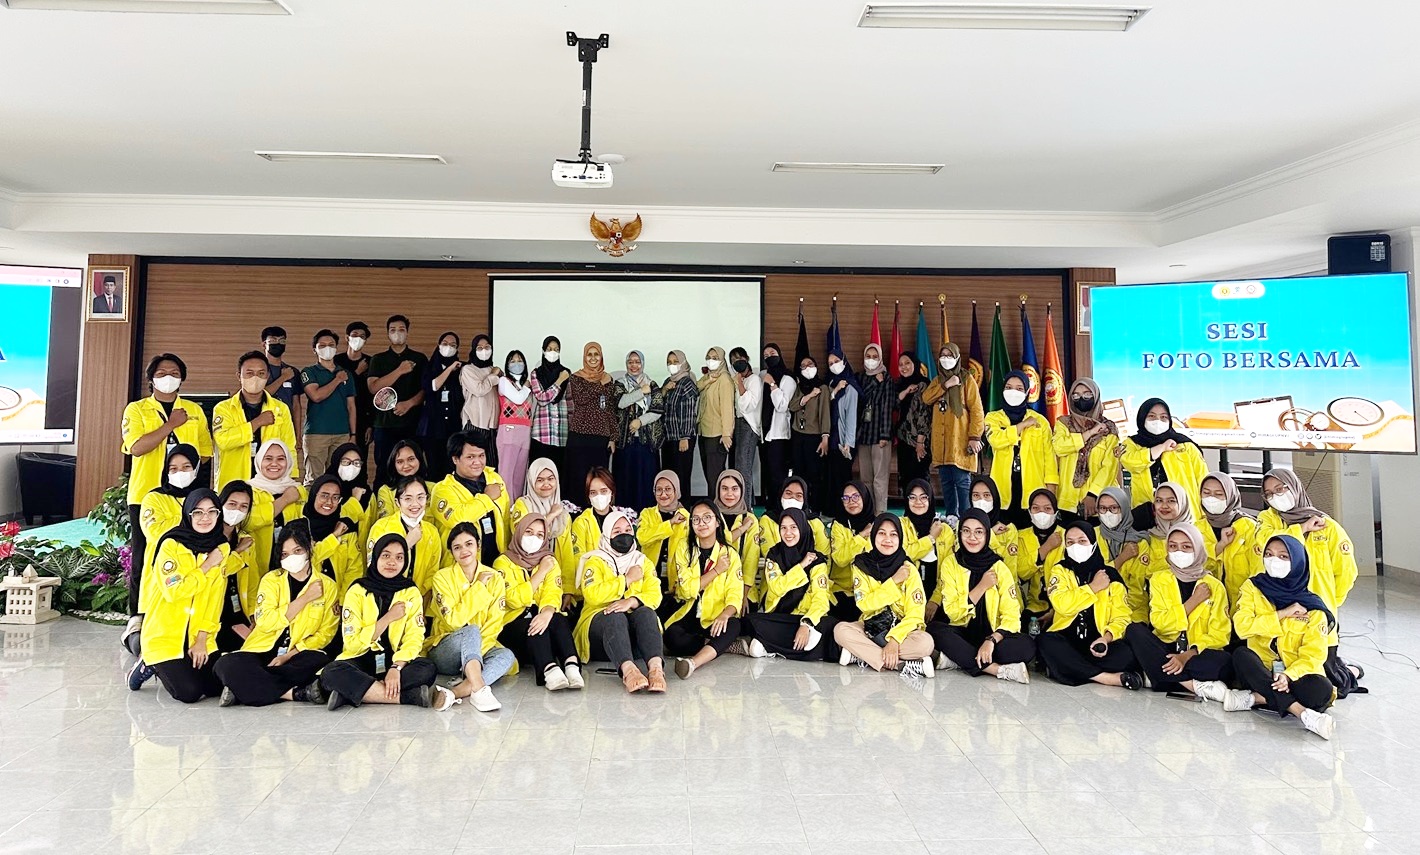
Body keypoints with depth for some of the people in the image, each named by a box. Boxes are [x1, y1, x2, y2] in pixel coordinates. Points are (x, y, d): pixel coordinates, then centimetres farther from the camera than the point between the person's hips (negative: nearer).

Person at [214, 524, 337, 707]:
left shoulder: (327, 585, 3)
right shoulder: (271, 580, 4)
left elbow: (326, 633, -2)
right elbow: (264, 623, -11)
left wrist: (289, 655, -15)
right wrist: (305, 598, -14)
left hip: (298, 656, 0)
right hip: (262, 651, 1)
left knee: (321, 663, -35)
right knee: (226, 665, -30)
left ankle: (245, 687, -23)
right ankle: (296, 693, -30)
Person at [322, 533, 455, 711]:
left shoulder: (411, 592, 0)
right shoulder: (357, 591, -5)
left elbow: (414, 638, -8)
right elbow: (352, 644, -11)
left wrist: (396, 668, -24)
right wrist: (388, 618, -17)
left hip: (396, 660, 1)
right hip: (361, 660, -1)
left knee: (428, 669, -29)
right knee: (331, 674, -33)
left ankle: (353, 692, -27)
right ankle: (415, 696, -35)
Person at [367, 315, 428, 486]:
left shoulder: (419, 359, 10)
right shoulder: (378, 360, 11)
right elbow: (373, 387, -4)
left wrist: (409, 403, -13)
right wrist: (400, 371, -10)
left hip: (412, 422, -1)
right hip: (385, 423, 1)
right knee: (384, 470, -1)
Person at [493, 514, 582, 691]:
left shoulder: (550, 561, 13)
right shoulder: (503, 562, 2)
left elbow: (553, 594, -7)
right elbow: (515, 599, -12)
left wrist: (548, 612, -30)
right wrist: (541, 572, -10)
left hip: (541, 618, 3)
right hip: (512, 624, -3)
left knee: (559, 619, -30)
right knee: (531, 625, -35)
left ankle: (572, 665, -49)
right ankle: (549, 670, -56)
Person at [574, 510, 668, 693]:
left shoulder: (641, 561, 19)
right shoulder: (595, 561, 8)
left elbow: (654, 594, 0)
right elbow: (593, 595, -13)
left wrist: (631, 601, -21)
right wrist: (627, 579, -7)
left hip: (637, 627, 2)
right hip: (599, 622, -2)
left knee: (646, 612, -31)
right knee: (615, 616, -36)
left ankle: (656, 667, -54)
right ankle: (627, 669, -61)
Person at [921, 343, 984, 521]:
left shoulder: (966, 379, 0)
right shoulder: (938, 380, 17)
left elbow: (976, 410, -5)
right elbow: (926, 398, -1)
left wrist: (975, 436, -13)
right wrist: (945, 385, -13)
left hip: (960, 439, -5)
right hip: (941, 440, 5)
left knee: (962, 481, -8)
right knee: (946, 480, 8)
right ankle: (951, 516, 16)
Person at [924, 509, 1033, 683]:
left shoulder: (999, 568, -4)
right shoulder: (950, 562, -4)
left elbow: (1012, 616, -10)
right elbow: (952, 612, -9)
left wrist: (992, 641, -28)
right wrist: (982, 586, -17)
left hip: (991, 635, 1)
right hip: (961, 633, -1)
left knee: (1027, 646, -29)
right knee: (934, 629, -33)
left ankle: (957, 659, -23)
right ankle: (998, 669, -31)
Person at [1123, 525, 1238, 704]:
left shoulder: (1214, 586, 5)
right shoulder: (1159, 579, 6)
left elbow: (1220, 635, -5)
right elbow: (1159, 624, -6)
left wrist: (1188, 655, -21)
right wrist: (1194, 601, -10)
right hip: (1165, 652, 1)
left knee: (1224, 662, -34)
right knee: (1135, 630, -30)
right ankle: (1197, 686, -33)